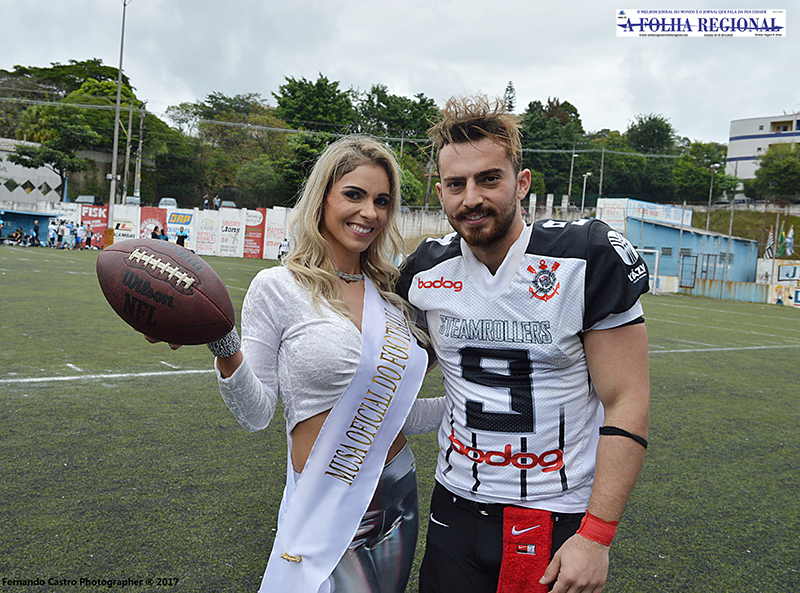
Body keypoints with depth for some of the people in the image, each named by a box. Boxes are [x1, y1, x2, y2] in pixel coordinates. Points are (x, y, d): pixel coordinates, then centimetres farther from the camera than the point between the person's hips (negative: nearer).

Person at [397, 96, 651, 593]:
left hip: (561, 519, -3)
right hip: (456, 509, 3)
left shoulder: (588, 259, -14)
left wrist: (595, 536, -16)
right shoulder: (426, 274, -2)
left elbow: (627, 404, -13)